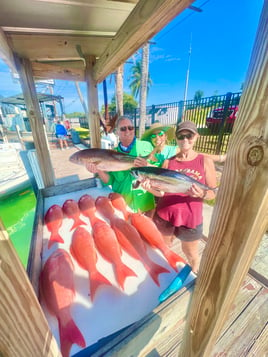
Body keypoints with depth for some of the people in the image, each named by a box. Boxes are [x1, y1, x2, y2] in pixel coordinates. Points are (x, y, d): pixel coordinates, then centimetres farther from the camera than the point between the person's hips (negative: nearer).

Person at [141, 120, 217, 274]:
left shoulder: (205, 161, -5)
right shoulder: (168, 161, 0)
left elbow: (213, 193, -4)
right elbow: (162, 191, 0)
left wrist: (201, 194, -25)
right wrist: (151, 187, -21)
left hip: (190, 217, -2)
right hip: (164, 215, 2)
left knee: (190, 253, 21)